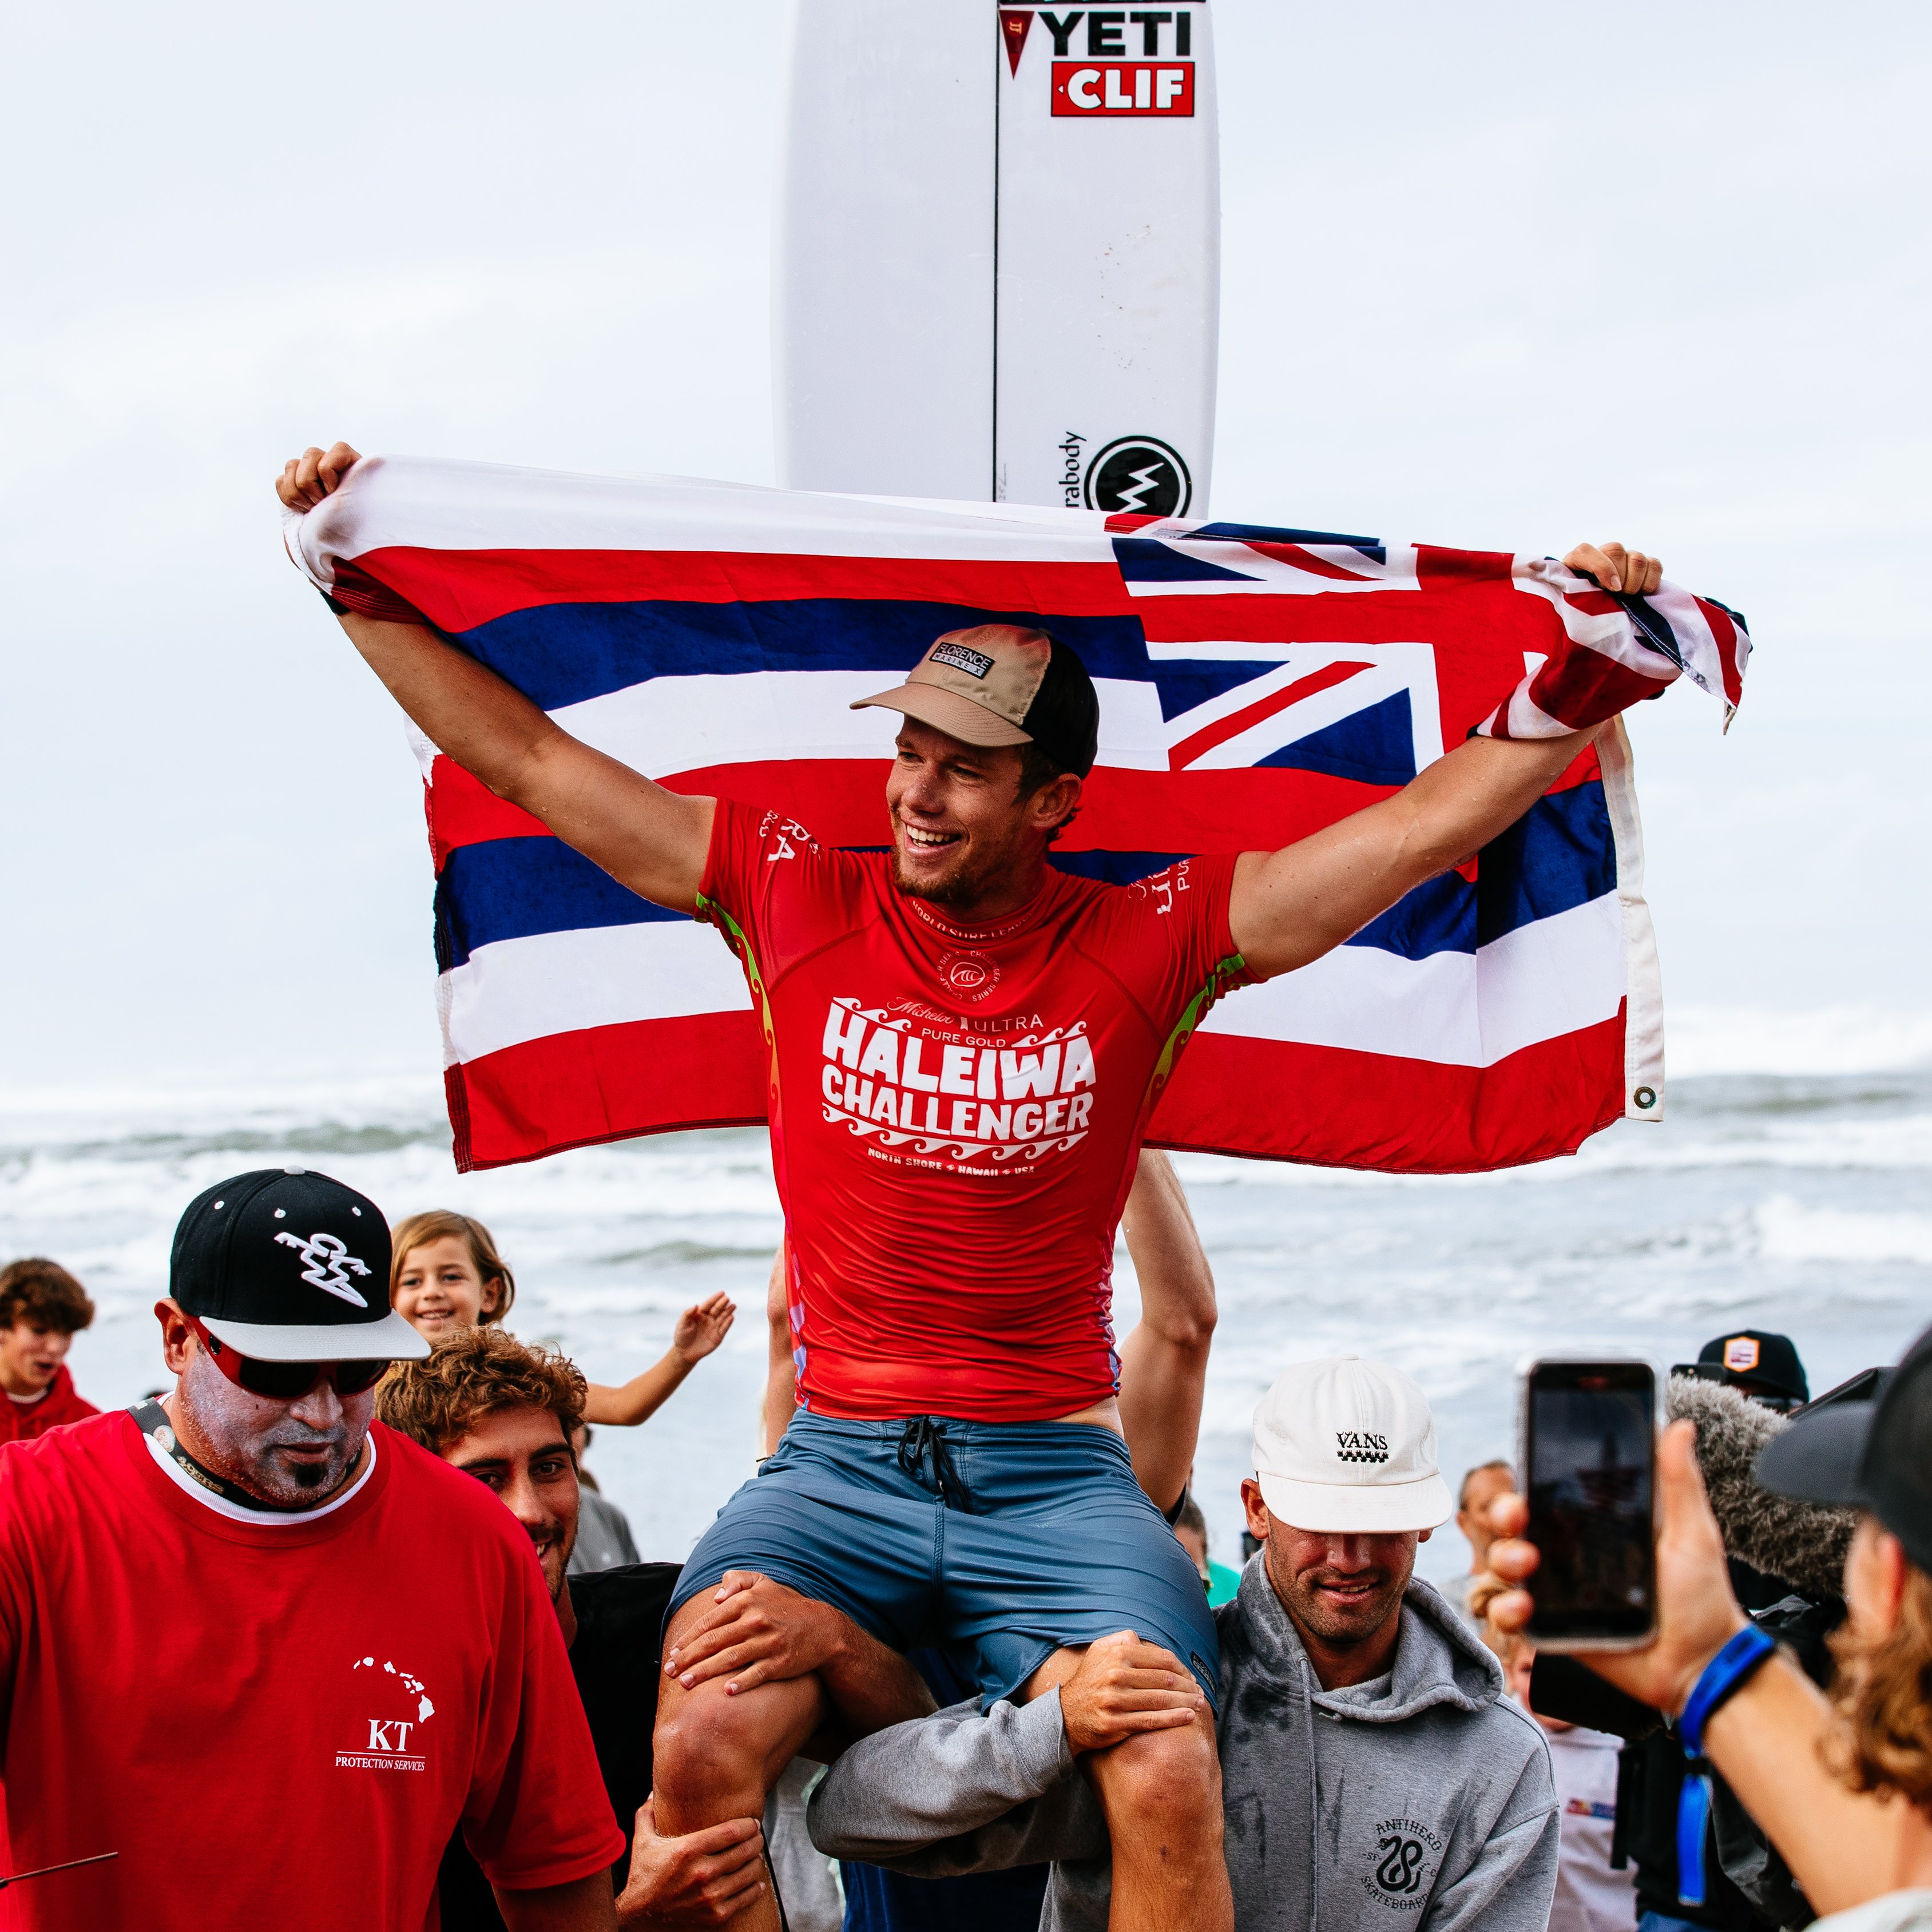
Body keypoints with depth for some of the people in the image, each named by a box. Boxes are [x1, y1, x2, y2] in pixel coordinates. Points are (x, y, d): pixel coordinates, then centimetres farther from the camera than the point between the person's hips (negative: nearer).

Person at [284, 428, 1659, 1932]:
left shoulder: (1149, 944, 2)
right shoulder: (793, 897, 5)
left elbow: (1443, 816, 1)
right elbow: (525, 756, 9)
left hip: (1054, 1475, 0)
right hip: (837, 1463, 1)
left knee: (1171, 1785, -25)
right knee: (701, 1748, -28)